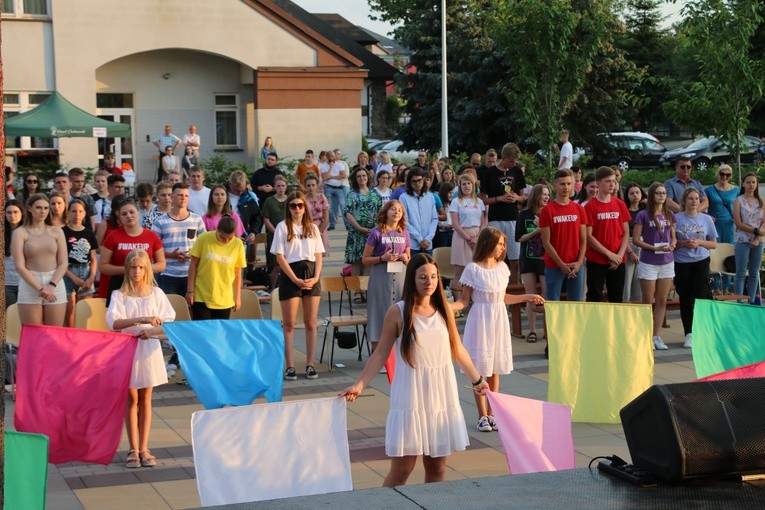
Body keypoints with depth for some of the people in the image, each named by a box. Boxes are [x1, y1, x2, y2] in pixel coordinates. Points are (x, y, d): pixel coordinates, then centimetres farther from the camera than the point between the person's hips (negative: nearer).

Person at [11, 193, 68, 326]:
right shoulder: (20, 232, 3)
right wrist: (39, 288, -14)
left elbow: (63, 263, 5)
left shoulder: (56, 232, 10)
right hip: (30, 285, -2)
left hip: (55, 284, 2)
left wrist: (51, 285, -11)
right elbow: (19, 266, -5)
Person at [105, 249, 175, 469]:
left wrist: (151, 331, -20)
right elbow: (113, 322, -18)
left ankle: (144, 448, 12)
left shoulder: (156, 293, 3)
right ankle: (133, 449, 10)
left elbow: (169, 324, -1)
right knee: (132, 399, 4)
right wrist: (141, 319, -29)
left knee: (145, 399, 7)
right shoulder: (120, 295, -2)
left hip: (149, 350, 1)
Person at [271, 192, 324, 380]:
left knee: (311, 323, 4)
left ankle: (310, 364, 9)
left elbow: (318, 256, 10)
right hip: (290, 275, -3)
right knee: (289, 324, -1)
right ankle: (289, 366, 2)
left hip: (311, 275, 3)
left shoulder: (312, 228, 12)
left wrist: (315, 277, -6)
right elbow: (280, 257, -5)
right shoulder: (283, 227, 1)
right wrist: (295, 279, -12)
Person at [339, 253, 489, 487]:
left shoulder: (444, 311, 7)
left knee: (437, 466, 8)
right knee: (402, 468, -5)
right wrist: (359, 385, -10)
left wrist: (477, 379, 28)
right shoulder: (398, 312, -5)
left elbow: (457, 349, 19)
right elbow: (381, 354, -2)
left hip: (442, 395, 4)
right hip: (411, 397, -4)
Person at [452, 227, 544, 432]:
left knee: (495, 369, 7)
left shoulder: (502, 267, 6)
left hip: (499, 322, 5)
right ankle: (483, 416, 9)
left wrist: (528, 297, 22)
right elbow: (464, 300, -6)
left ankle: (491, 414, 15)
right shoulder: (473, 269, -9)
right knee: (480, 369, 0)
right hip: (480, 321, -5)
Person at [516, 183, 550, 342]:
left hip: (545, 259, -1)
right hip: (528, 259, 1)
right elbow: (520, 238, 0)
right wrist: (537, 230, -11)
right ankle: (532, 330, 8)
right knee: (531, 296, 3)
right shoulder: (524, 214, 4)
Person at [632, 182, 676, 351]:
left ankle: (656, 336, 13)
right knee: (648, 302, 0)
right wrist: (655, 248, -17)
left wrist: (672, 245, -6)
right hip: (648, 263, -5)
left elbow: (673, 236, 16)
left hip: (667, 262, 5)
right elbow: (636, 240, -8)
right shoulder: (643, 215, -6)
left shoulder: (670, 215, 8)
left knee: (662, 301, 7)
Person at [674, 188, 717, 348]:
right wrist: (683, 243, -15)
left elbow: (714, 244, 9)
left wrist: (699, 242, -9)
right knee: (685, 299, 4)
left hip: (701, 261, 0)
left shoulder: (707, 219, 5)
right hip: (681, 263, 0)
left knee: (700, 296, -9)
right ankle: (689, 334, 13)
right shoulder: (676, 219, 0)